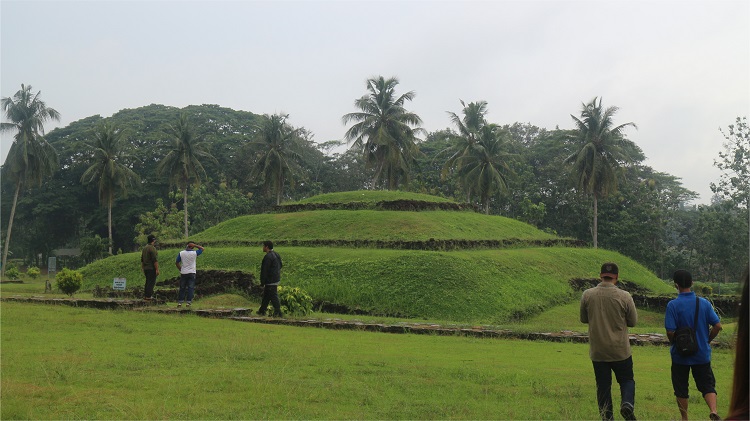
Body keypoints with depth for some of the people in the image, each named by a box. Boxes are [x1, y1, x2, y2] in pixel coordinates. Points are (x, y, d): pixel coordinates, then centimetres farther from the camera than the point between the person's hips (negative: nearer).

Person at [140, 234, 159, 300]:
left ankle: (145, 295, 18)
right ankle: (148, 296, -5)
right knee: (151, 282, -5)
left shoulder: (144, 248, 13)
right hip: (152, 268, -9)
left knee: (148, 282, 16)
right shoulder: (152, 248, -15)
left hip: (146, 268, 9)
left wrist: (143, 268, 26)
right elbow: (155, 260, -19)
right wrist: (157, 269, -17)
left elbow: (142, 260, 19)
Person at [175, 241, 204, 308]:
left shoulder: (181, 253, -2)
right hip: (192, 273, -2)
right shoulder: (194, 253, -8)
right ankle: (189, 302, -4)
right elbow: (202, 249, 8)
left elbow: (177, 263, 3)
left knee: (182, 288, 9)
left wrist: (180, 269, 14)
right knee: (191, 288, 1)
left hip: (183, 273, 2)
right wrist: (194, 245, -3)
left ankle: (180, 302, 8)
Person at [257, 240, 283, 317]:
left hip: (270, 281, -10)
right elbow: (280, 265, 19)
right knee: (266, 295, 18)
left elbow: (264, 270, -19)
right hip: (276, 279, 10)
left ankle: (278, 313, -2)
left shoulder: (268, 257, -19)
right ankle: (262, 311, 27)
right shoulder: (276, 254, 11)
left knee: (273, 296, -5)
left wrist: (262, 282, -15)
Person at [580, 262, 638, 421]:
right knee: (627, 380, 16)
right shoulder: (624, 296, -11)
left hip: (597, 351, 1)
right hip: (620, 350, -1)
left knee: (603, 385, 11)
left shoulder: (587, 295, -7)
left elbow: (583, 319, 6)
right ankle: (627, 403, -9)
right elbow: (633, 322, 0)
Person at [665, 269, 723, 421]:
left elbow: (670, 331, -18)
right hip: (702, 354, 2)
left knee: (681, 389, 12)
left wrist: (675, 343, 3)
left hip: (681, 355, -2)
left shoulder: (673, 305, -15)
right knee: (707, 385, 10)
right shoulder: (704, 303, -3)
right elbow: (717, 326, -4)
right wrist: (707, 340, 12)